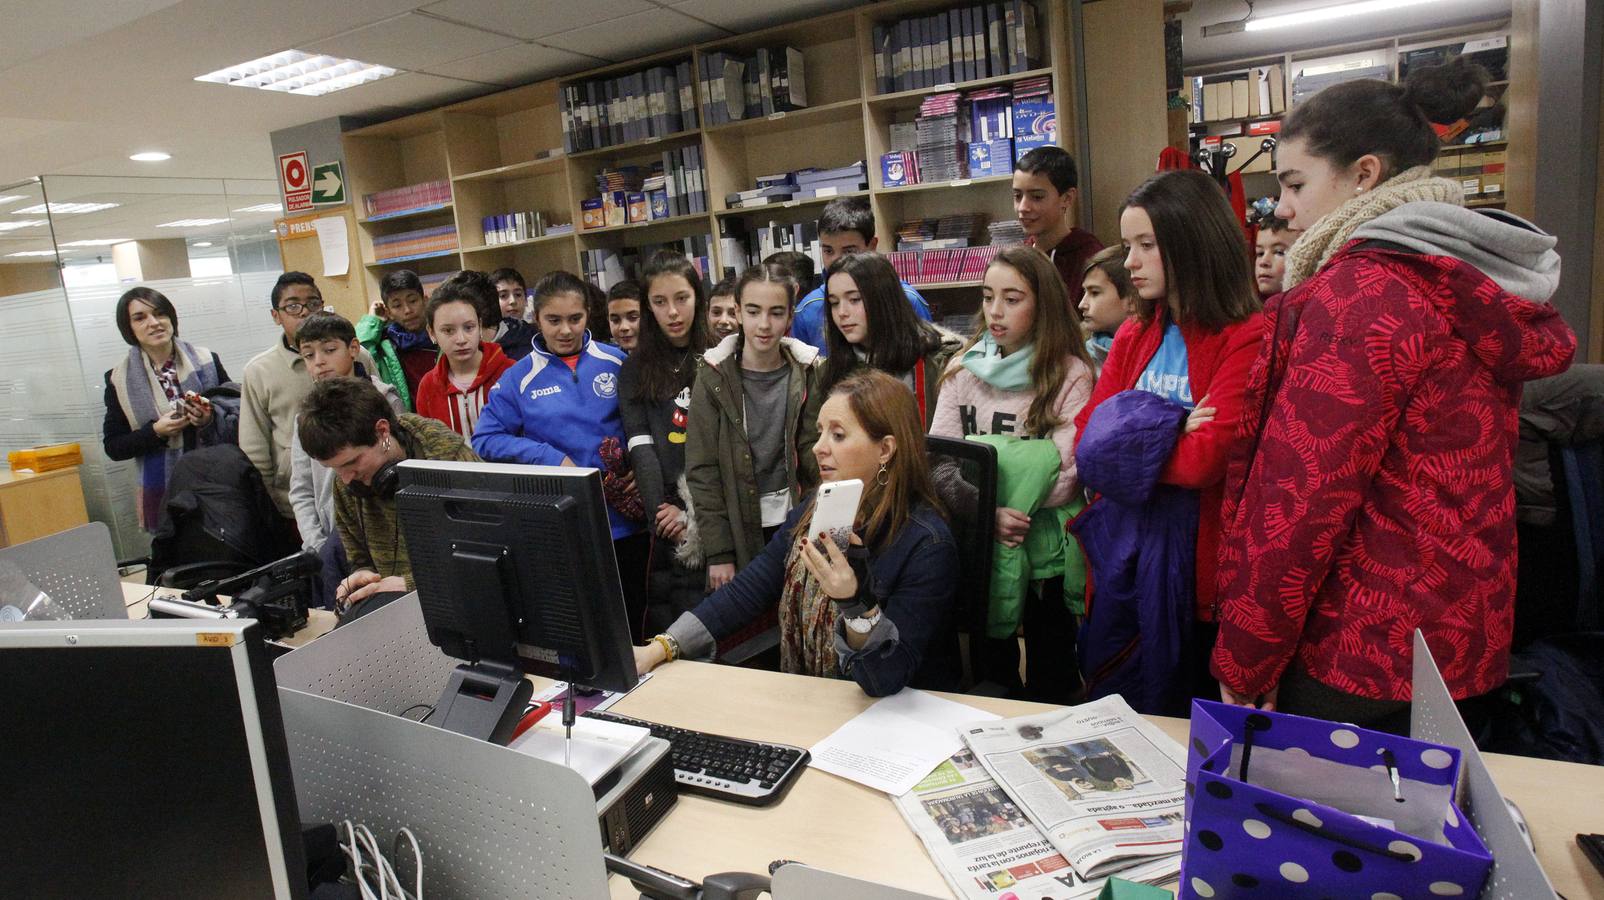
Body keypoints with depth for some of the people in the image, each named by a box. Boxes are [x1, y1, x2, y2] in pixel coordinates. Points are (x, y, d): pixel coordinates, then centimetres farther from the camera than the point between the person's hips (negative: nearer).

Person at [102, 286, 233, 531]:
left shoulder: (207, 361, 1)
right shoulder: (119, 379, 1)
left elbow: (239, 420, 7)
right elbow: (113, 447, 4)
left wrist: (211, 420, -14)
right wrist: (156, 431, -13)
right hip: (164, 494, 0)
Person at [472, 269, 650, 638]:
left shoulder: (616, 362, 1)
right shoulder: (518, 378, -1)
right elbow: (486, 438, -4)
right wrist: (550, 457, -13)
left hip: (626, 523, 1)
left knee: (632, 624, 15)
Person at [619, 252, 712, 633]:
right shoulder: (636, 369, 10)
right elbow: (640, 447, 0)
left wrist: (692, 513, -10)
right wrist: (663, 514, -11)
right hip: (670, 523, 1)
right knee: (668, 622, 1)